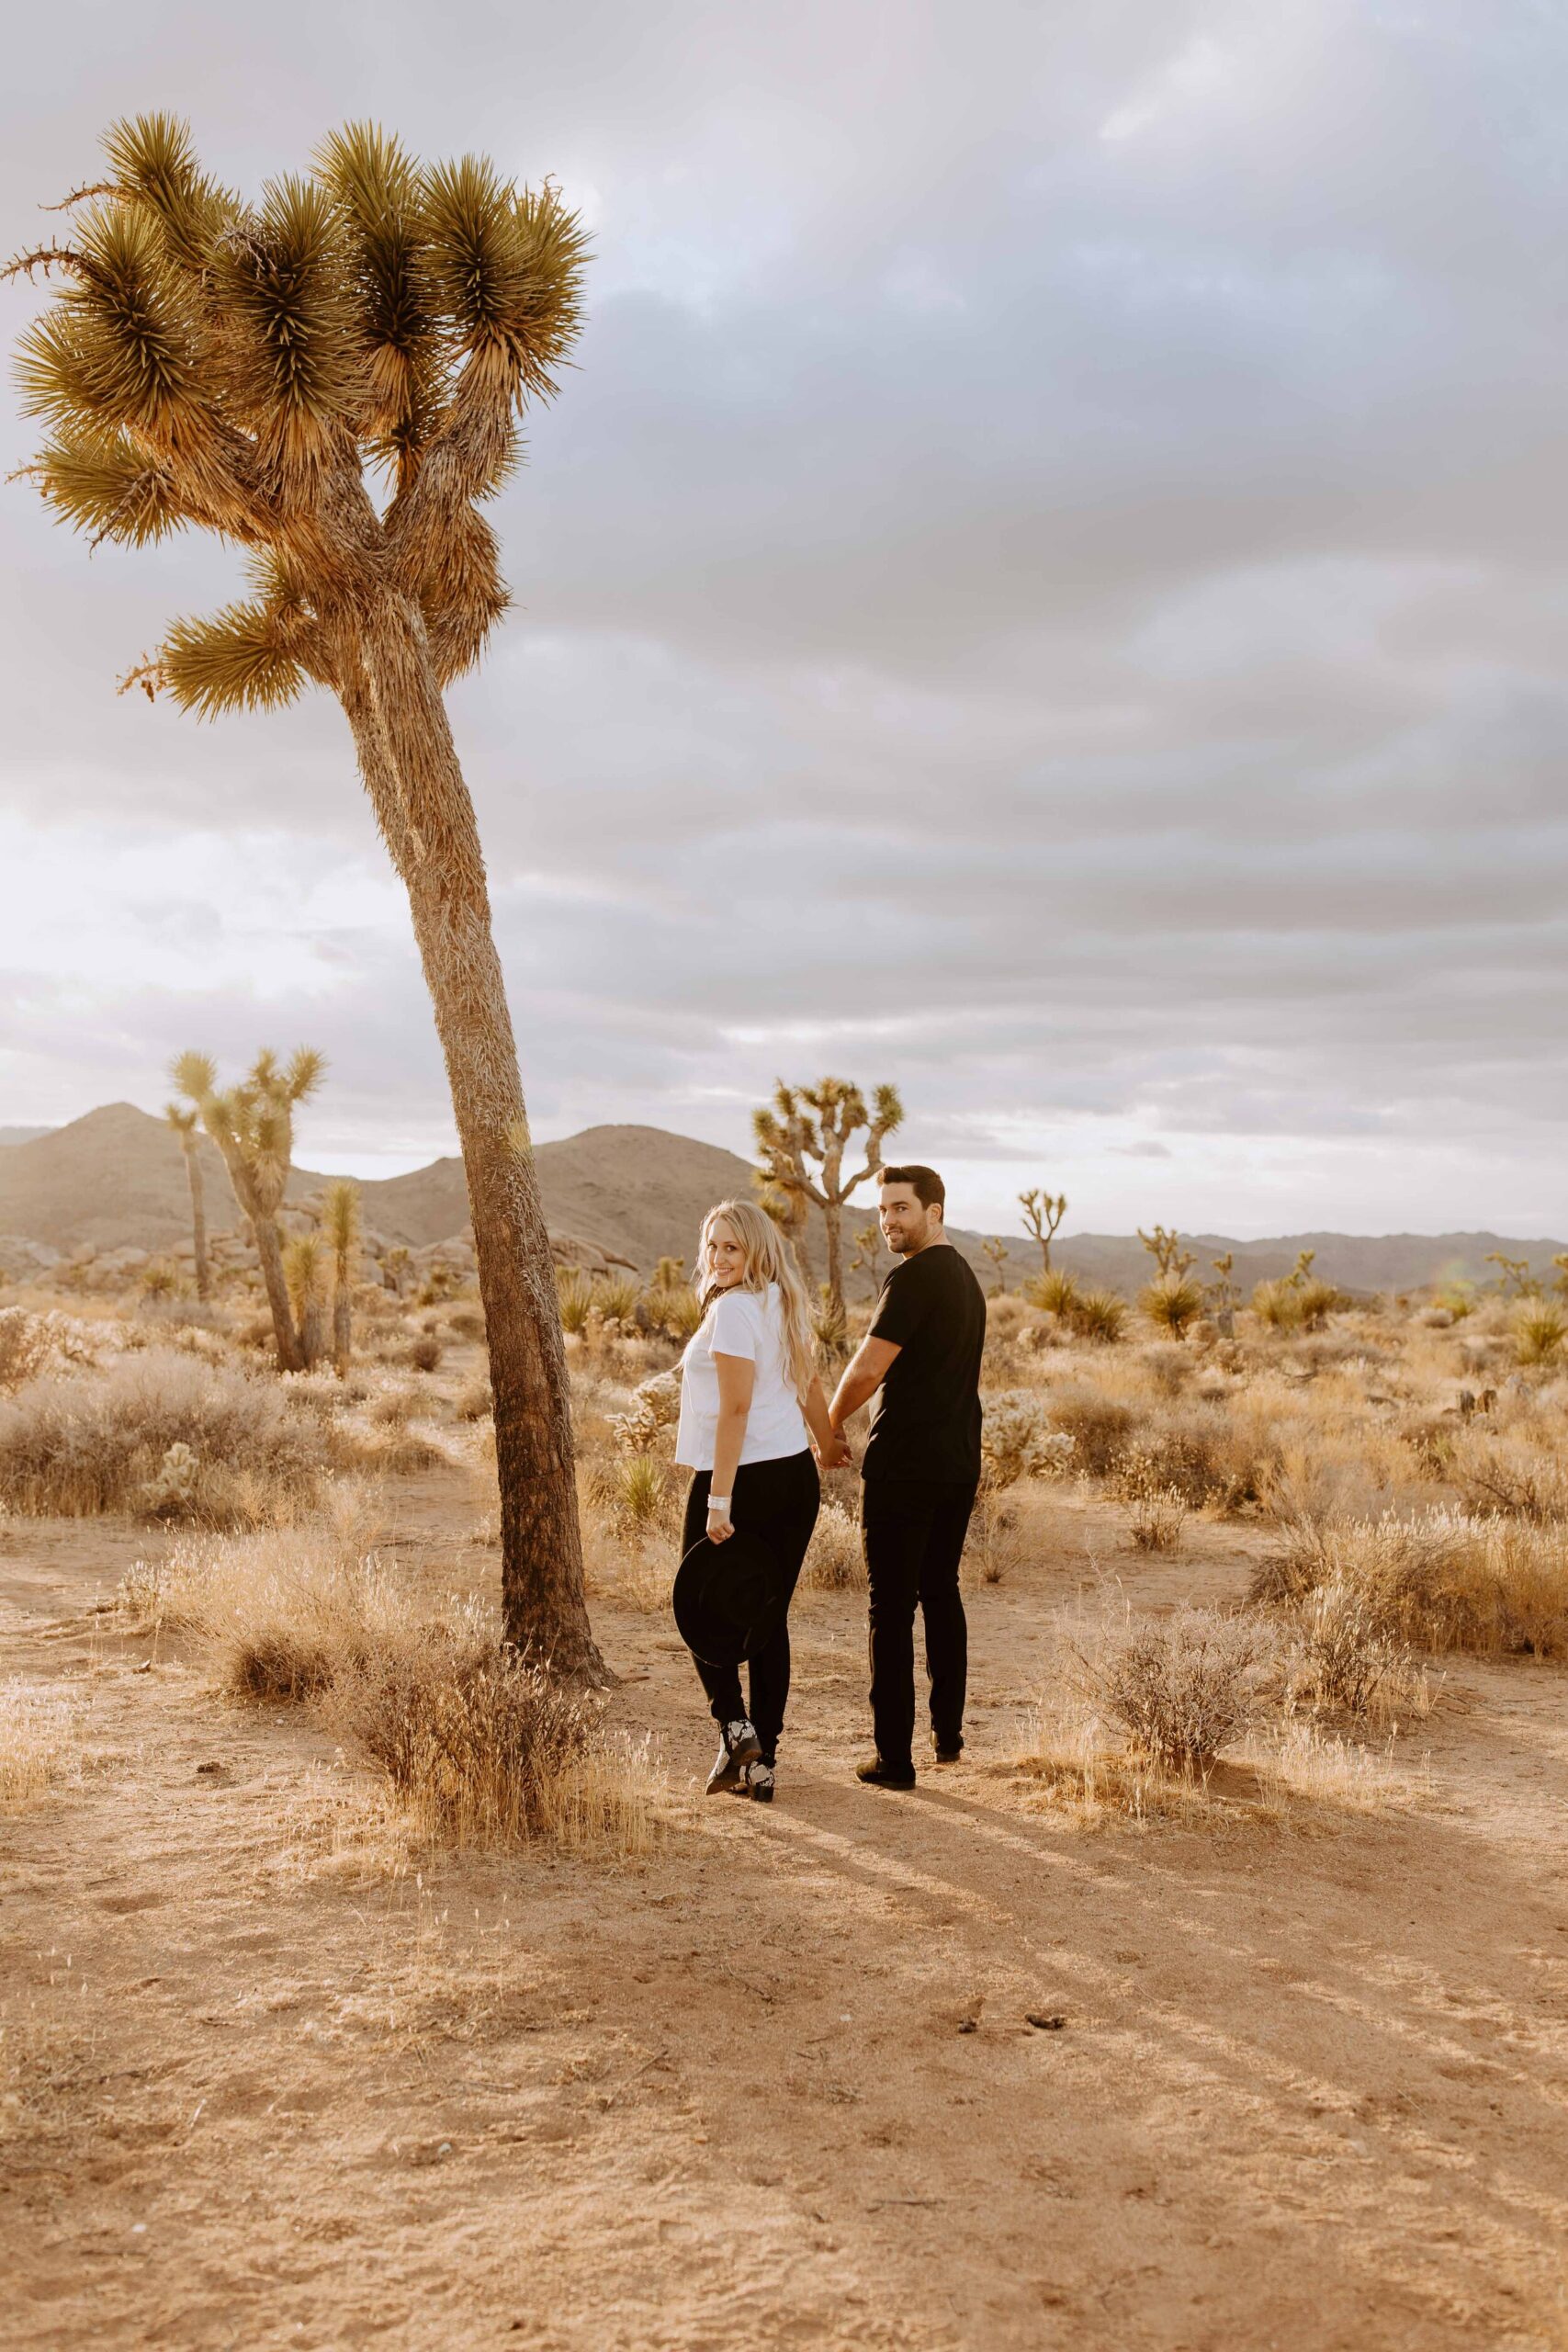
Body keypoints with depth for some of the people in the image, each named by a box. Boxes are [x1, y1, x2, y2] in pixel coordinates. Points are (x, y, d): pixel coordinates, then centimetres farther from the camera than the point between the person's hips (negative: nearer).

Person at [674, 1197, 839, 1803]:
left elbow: (735, 1408, -19)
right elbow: (810, 1386, 20)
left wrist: (719, 1500, -20)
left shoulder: (732, 1307, -14)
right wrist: (832, 1451, 30)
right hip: (796, 1477, 8)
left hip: (745, 1479, -8)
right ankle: (761, 1763, 13)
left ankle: (735, 1725, -2)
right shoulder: (782, 1304, 11)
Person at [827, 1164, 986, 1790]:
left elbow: (868, 1368, -19)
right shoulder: (966, 1279, 14)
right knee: (941, 1593, 19)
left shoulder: (913, 1279, -15)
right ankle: (949, 1732, 28)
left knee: (892, 1608, -3)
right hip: (960, 1463, 9)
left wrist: (833, 1424, -2)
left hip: (903, 1466, -9)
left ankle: (895, 1757, -1)